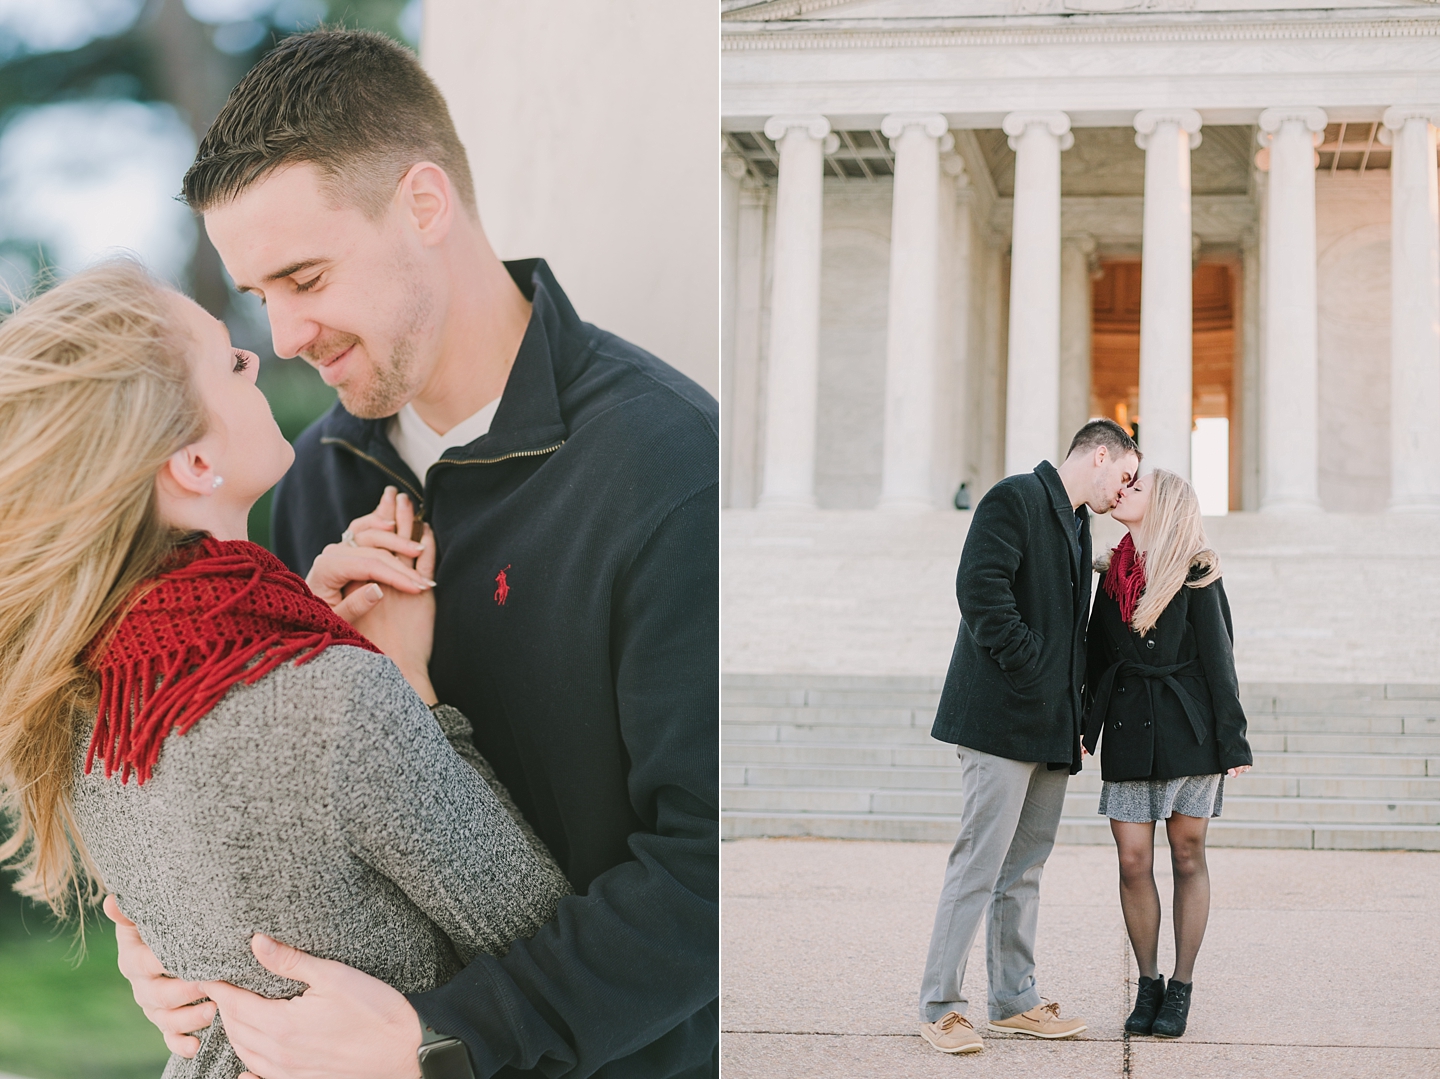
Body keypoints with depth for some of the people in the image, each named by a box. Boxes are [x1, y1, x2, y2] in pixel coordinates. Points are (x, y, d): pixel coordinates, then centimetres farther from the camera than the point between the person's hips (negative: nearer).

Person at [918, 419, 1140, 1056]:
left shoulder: (1076, 525, 22)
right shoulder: (1015, 499, -6)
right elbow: (980, 587, -18)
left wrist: (1074, 707, 14)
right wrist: (1027, 667, -17)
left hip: (1050, 728, 9)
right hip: (1002, 717, -9)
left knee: (1025, 868, 11)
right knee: (980, 864, -9)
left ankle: (1015, 1002, 18)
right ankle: (939, 1008, -4)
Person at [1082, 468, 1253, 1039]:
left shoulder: (1195, 573, -4)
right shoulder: (1113, 572, 10)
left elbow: (1218, 656, -4)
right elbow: (1096, 655, 16)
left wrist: (1232, 739, -6)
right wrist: (1082, 726, 12)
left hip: (1188, 728, -4)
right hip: (1127, 728, 4)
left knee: (1187, 855, 3)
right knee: (1133, 861, 0)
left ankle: (1180, 989, 12)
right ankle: (1147, 985, 13)